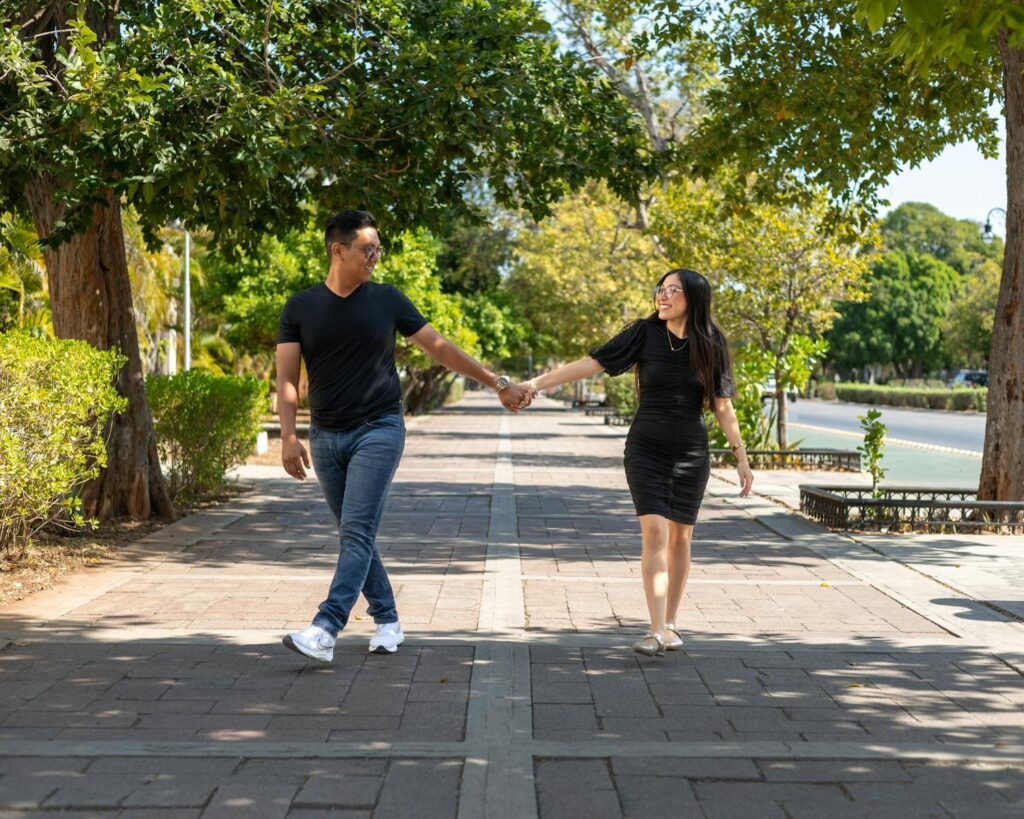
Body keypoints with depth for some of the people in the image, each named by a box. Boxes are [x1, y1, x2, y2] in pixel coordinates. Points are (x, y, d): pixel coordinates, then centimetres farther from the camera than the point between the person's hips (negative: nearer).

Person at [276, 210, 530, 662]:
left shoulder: (387, 300, 2)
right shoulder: (300, 308, 2)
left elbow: (440, 348, 8)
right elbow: (287, 377, -1)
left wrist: (498, 383, 7)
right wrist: (288, 436, -14)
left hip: (378, 430, -2)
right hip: (326, 437, 3)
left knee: (357, 532, -14)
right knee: (353, 535, 9)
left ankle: (325, 631, -20)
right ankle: (387, 621, 23)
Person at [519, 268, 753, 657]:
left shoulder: (709, 345, -1)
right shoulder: (645, 333, -4)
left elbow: (722, 405, 2)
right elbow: (592, 362, -7)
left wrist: (741, 458, 2)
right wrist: (536, 383, -14)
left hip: (691, 453, 1)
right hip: (646, 448, -1)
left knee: (680, 537, 5)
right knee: (654, 530, -13)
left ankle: (670, 625, 18)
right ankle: (656, 631, -13)